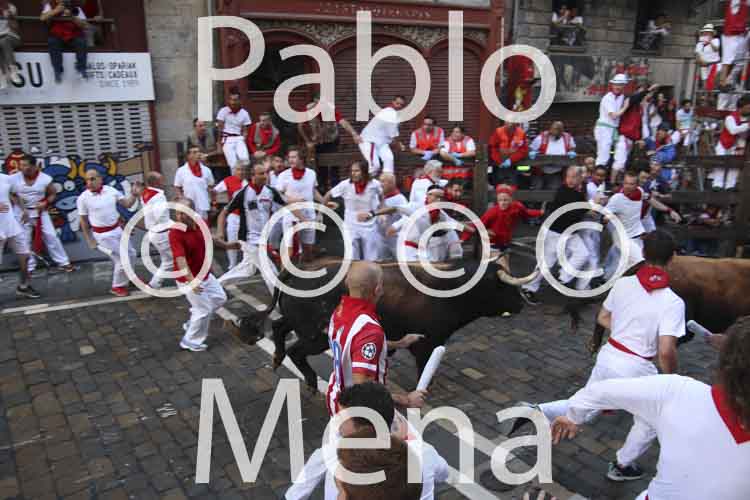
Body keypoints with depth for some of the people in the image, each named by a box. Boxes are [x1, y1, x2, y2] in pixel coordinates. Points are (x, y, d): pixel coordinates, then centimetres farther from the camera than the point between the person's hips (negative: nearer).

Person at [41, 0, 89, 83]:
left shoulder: (76, 8, 4)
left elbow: (84, 25, -5)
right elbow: (42, 18, -9)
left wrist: (72, 17, -20)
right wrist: (56, 11, -18)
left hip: (74, 37, 0)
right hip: (57, 36, 0)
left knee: (81, 41, -29)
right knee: (52, 42, -29)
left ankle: (81, 68, -20)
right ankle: (58, 71, -23)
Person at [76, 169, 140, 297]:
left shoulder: (111, 190, -4)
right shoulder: (83, 198, -14)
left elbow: (127, 204, 4)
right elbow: (83, 221, -7)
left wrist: (134, 195, -15)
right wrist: (90, 240, -6)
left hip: (117, 229, 5)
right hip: (103, 235, -5)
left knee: (131, 254, 19)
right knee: (122, 259, -3)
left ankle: (125, 275, 47)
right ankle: (117, 286, 20)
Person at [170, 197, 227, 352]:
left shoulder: (201, 224, -6)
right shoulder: (175, 233, -28)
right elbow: (180, 260, -36)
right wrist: (192, 281, -45)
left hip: (205, 274, 8)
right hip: (189, 279, -8)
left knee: (219, 298, 21)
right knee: (204, 309, 1)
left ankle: (192, 323, 36)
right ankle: (191, 342, 23)